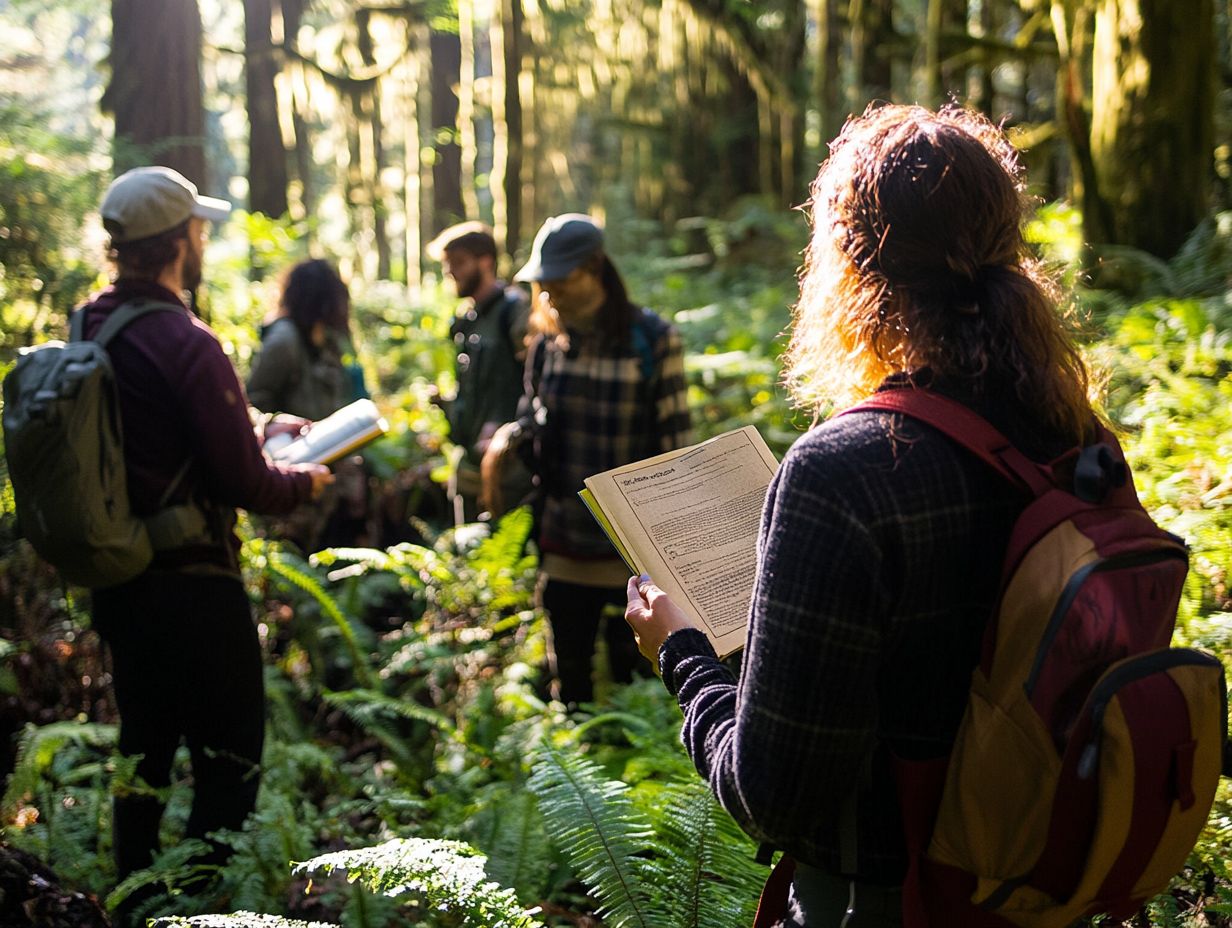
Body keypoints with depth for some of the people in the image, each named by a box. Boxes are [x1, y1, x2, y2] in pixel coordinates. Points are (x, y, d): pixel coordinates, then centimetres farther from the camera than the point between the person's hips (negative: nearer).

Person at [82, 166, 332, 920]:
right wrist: (304, 483, 1)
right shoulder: (184, 343, -21)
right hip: (191, 582, -8)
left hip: (117, 572, 8)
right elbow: (245, 483, -18)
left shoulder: (89, 329, 3)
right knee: (230, 763, 4)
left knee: (145, 750, 21)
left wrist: (253, 426, 18)